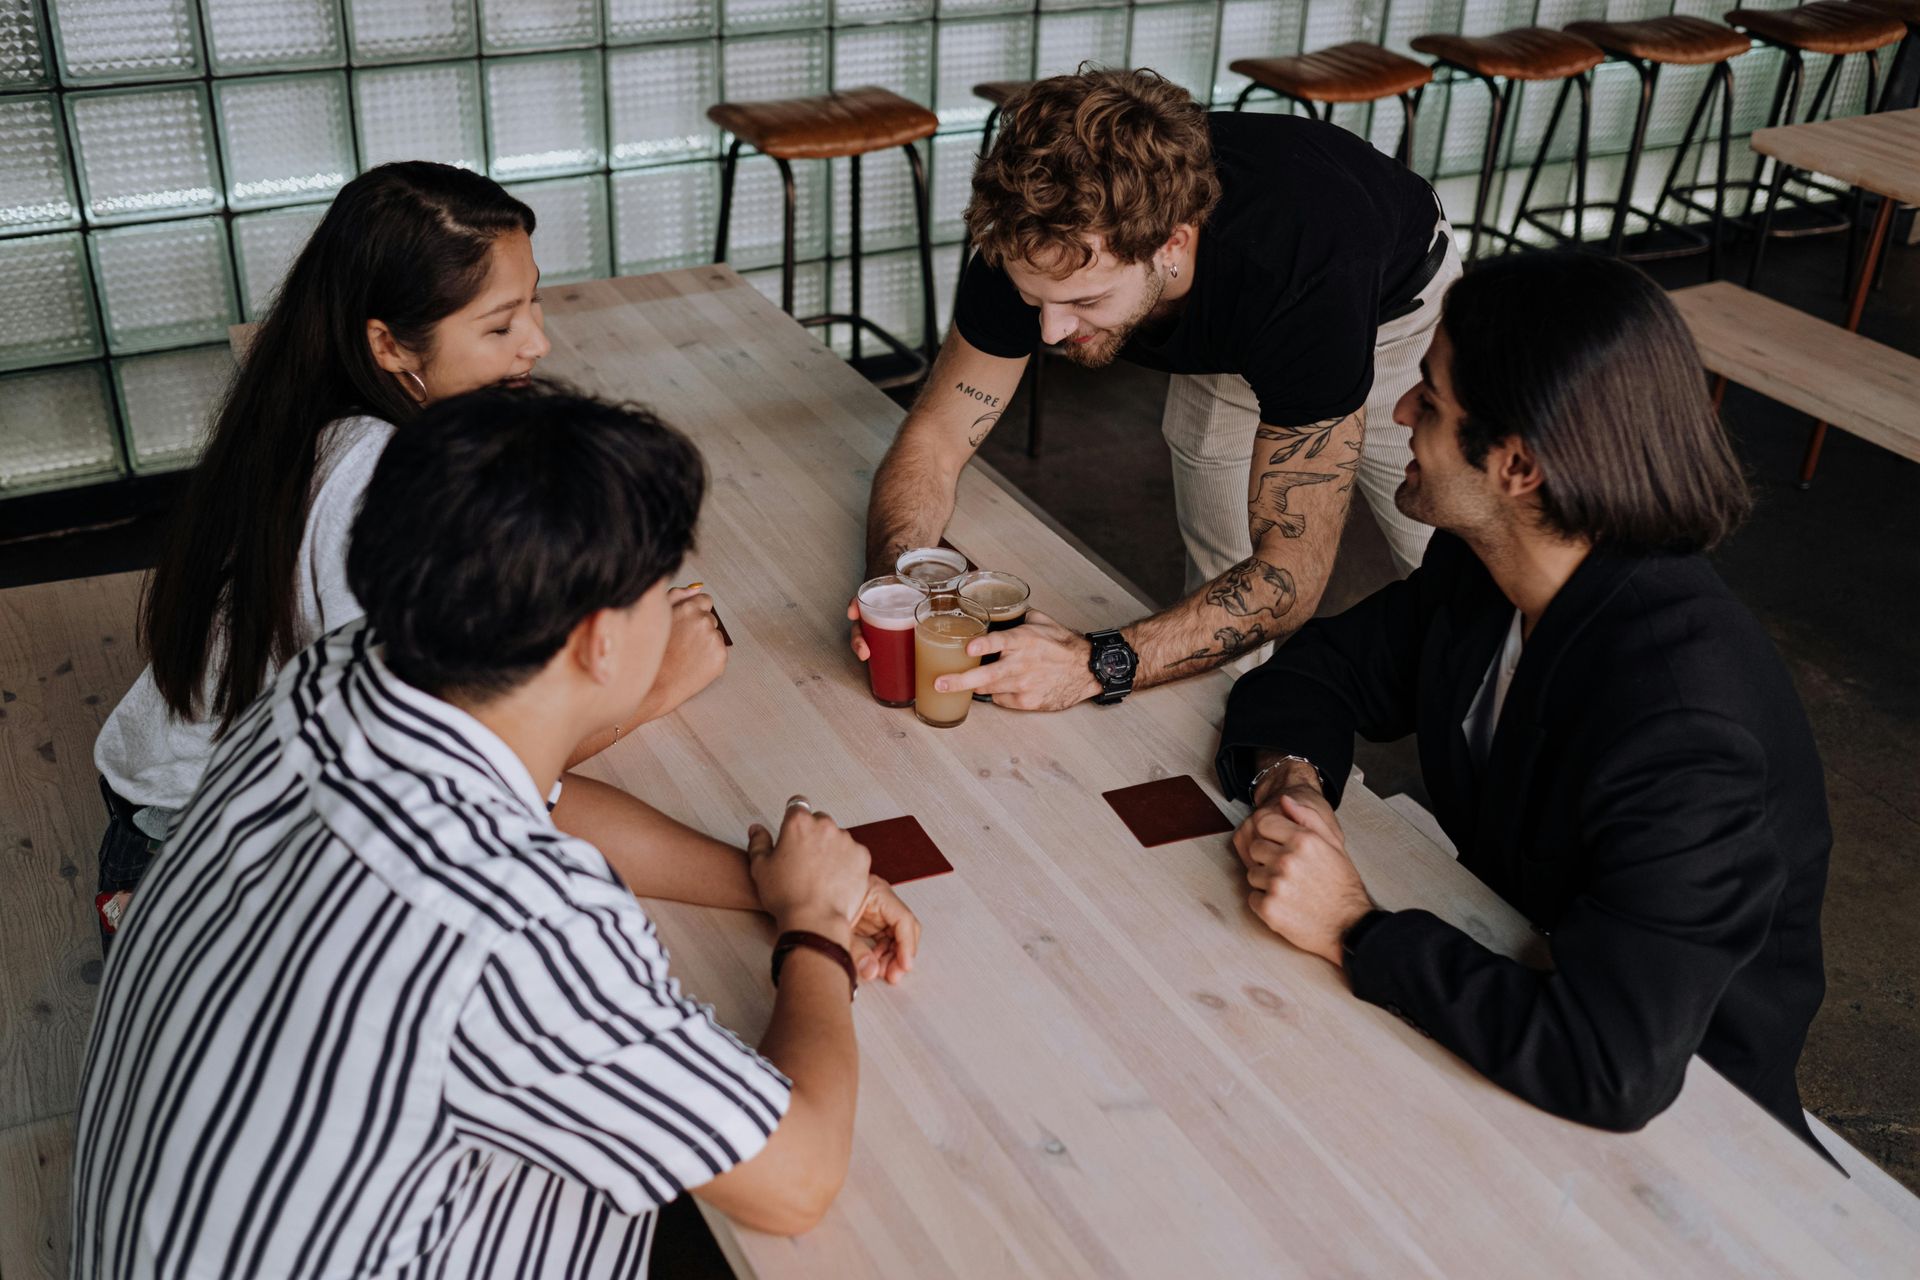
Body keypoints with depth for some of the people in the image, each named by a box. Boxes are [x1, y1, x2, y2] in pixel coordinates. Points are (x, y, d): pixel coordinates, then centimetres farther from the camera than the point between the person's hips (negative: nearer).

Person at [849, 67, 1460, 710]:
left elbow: (1292, 570, -45)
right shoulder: (1037, 245, -35)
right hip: (1223, 343, 3)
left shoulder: (1307, 276, -48)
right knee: (1222, 586, 0)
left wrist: (1096, 665, -58)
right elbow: (935, 439, -24)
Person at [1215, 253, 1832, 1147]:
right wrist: (1290, 772, -17)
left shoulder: (1688, 727, -34)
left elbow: (1612, 1071, -39)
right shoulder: (1477, 571, -9)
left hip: (1665, 1116, -7)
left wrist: (1355, 930, -30)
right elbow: (1322, 667, 7)